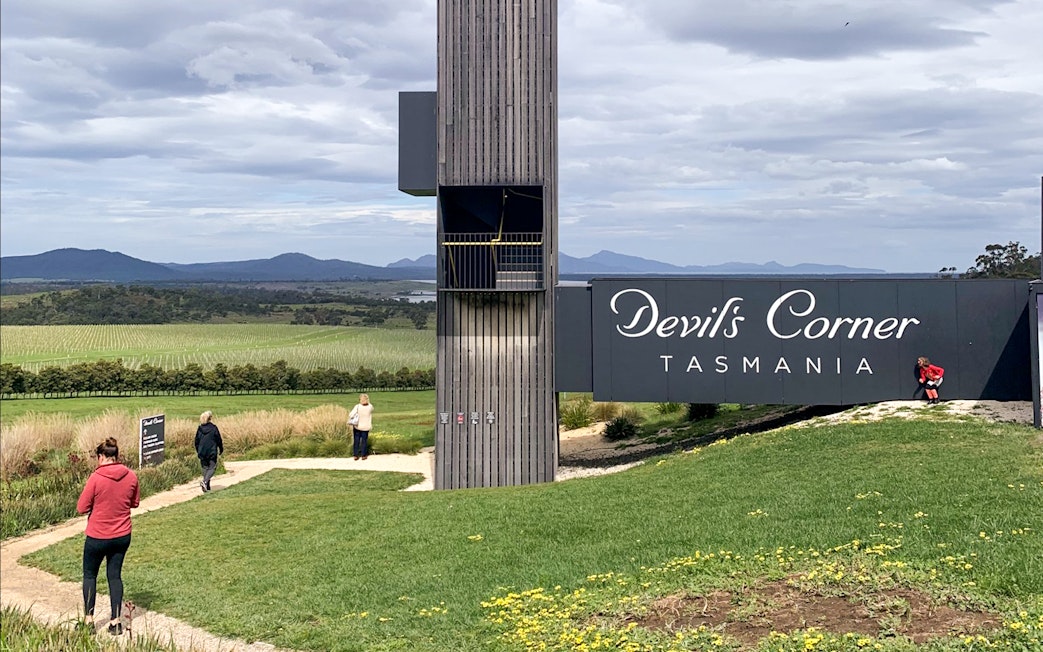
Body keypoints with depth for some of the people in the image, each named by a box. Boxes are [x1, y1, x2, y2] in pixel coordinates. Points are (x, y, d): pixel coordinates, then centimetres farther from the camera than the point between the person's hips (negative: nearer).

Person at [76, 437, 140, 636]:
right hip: (122, 536, 4)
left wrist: (97, 503, 5)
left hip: (97, 536, -4)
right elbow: (135, 502, 8)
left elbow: (81, 508, -12)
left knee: (90, 575, 15)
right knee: (115, 575, 13)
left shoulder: (96, 478, -19)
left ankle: (88, 619, 17)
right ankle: (116, 621, 12)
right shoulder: (131, 476, -6)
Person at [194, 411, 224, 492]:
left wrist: (198, 451, 22)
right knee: (212, 468, 1)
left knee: (205, 468, 12)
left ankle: (207, 487, 12)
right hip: (212, 452, -4)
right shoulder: (213, 427, -8)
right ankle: (205, 481, -22)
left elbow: (196, 441, 9)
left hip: (202, 452, 4)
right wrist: (221, 450, 12)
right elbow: (219, 440, -2)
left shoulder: (200, 428, 3)